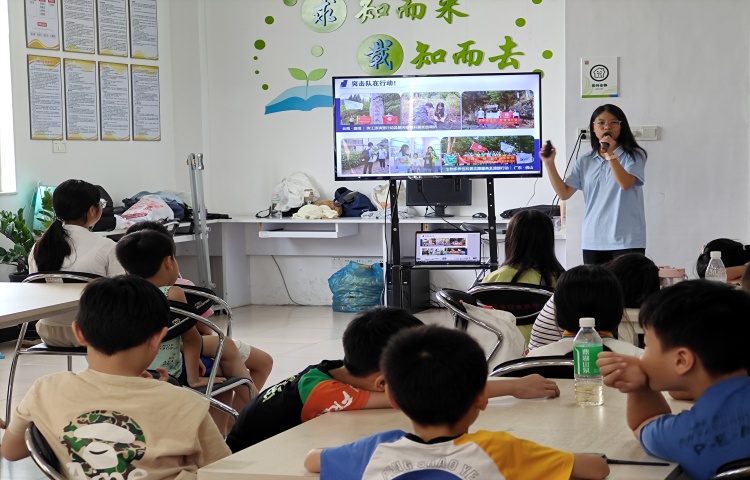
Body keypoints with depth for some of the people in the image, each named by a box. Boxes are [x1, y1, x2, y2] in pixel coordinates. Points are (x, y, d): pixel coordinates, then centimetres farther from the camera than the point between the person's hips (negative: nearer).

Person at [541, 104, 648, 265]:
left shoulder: (634, 156, 0)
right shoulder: (585, 161, 11)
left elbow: (625, 183, -16)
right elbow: (564, 193, 7)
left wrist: (610, 154, -23)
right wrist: (549, 164, -1)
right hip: (593, 240, 4)